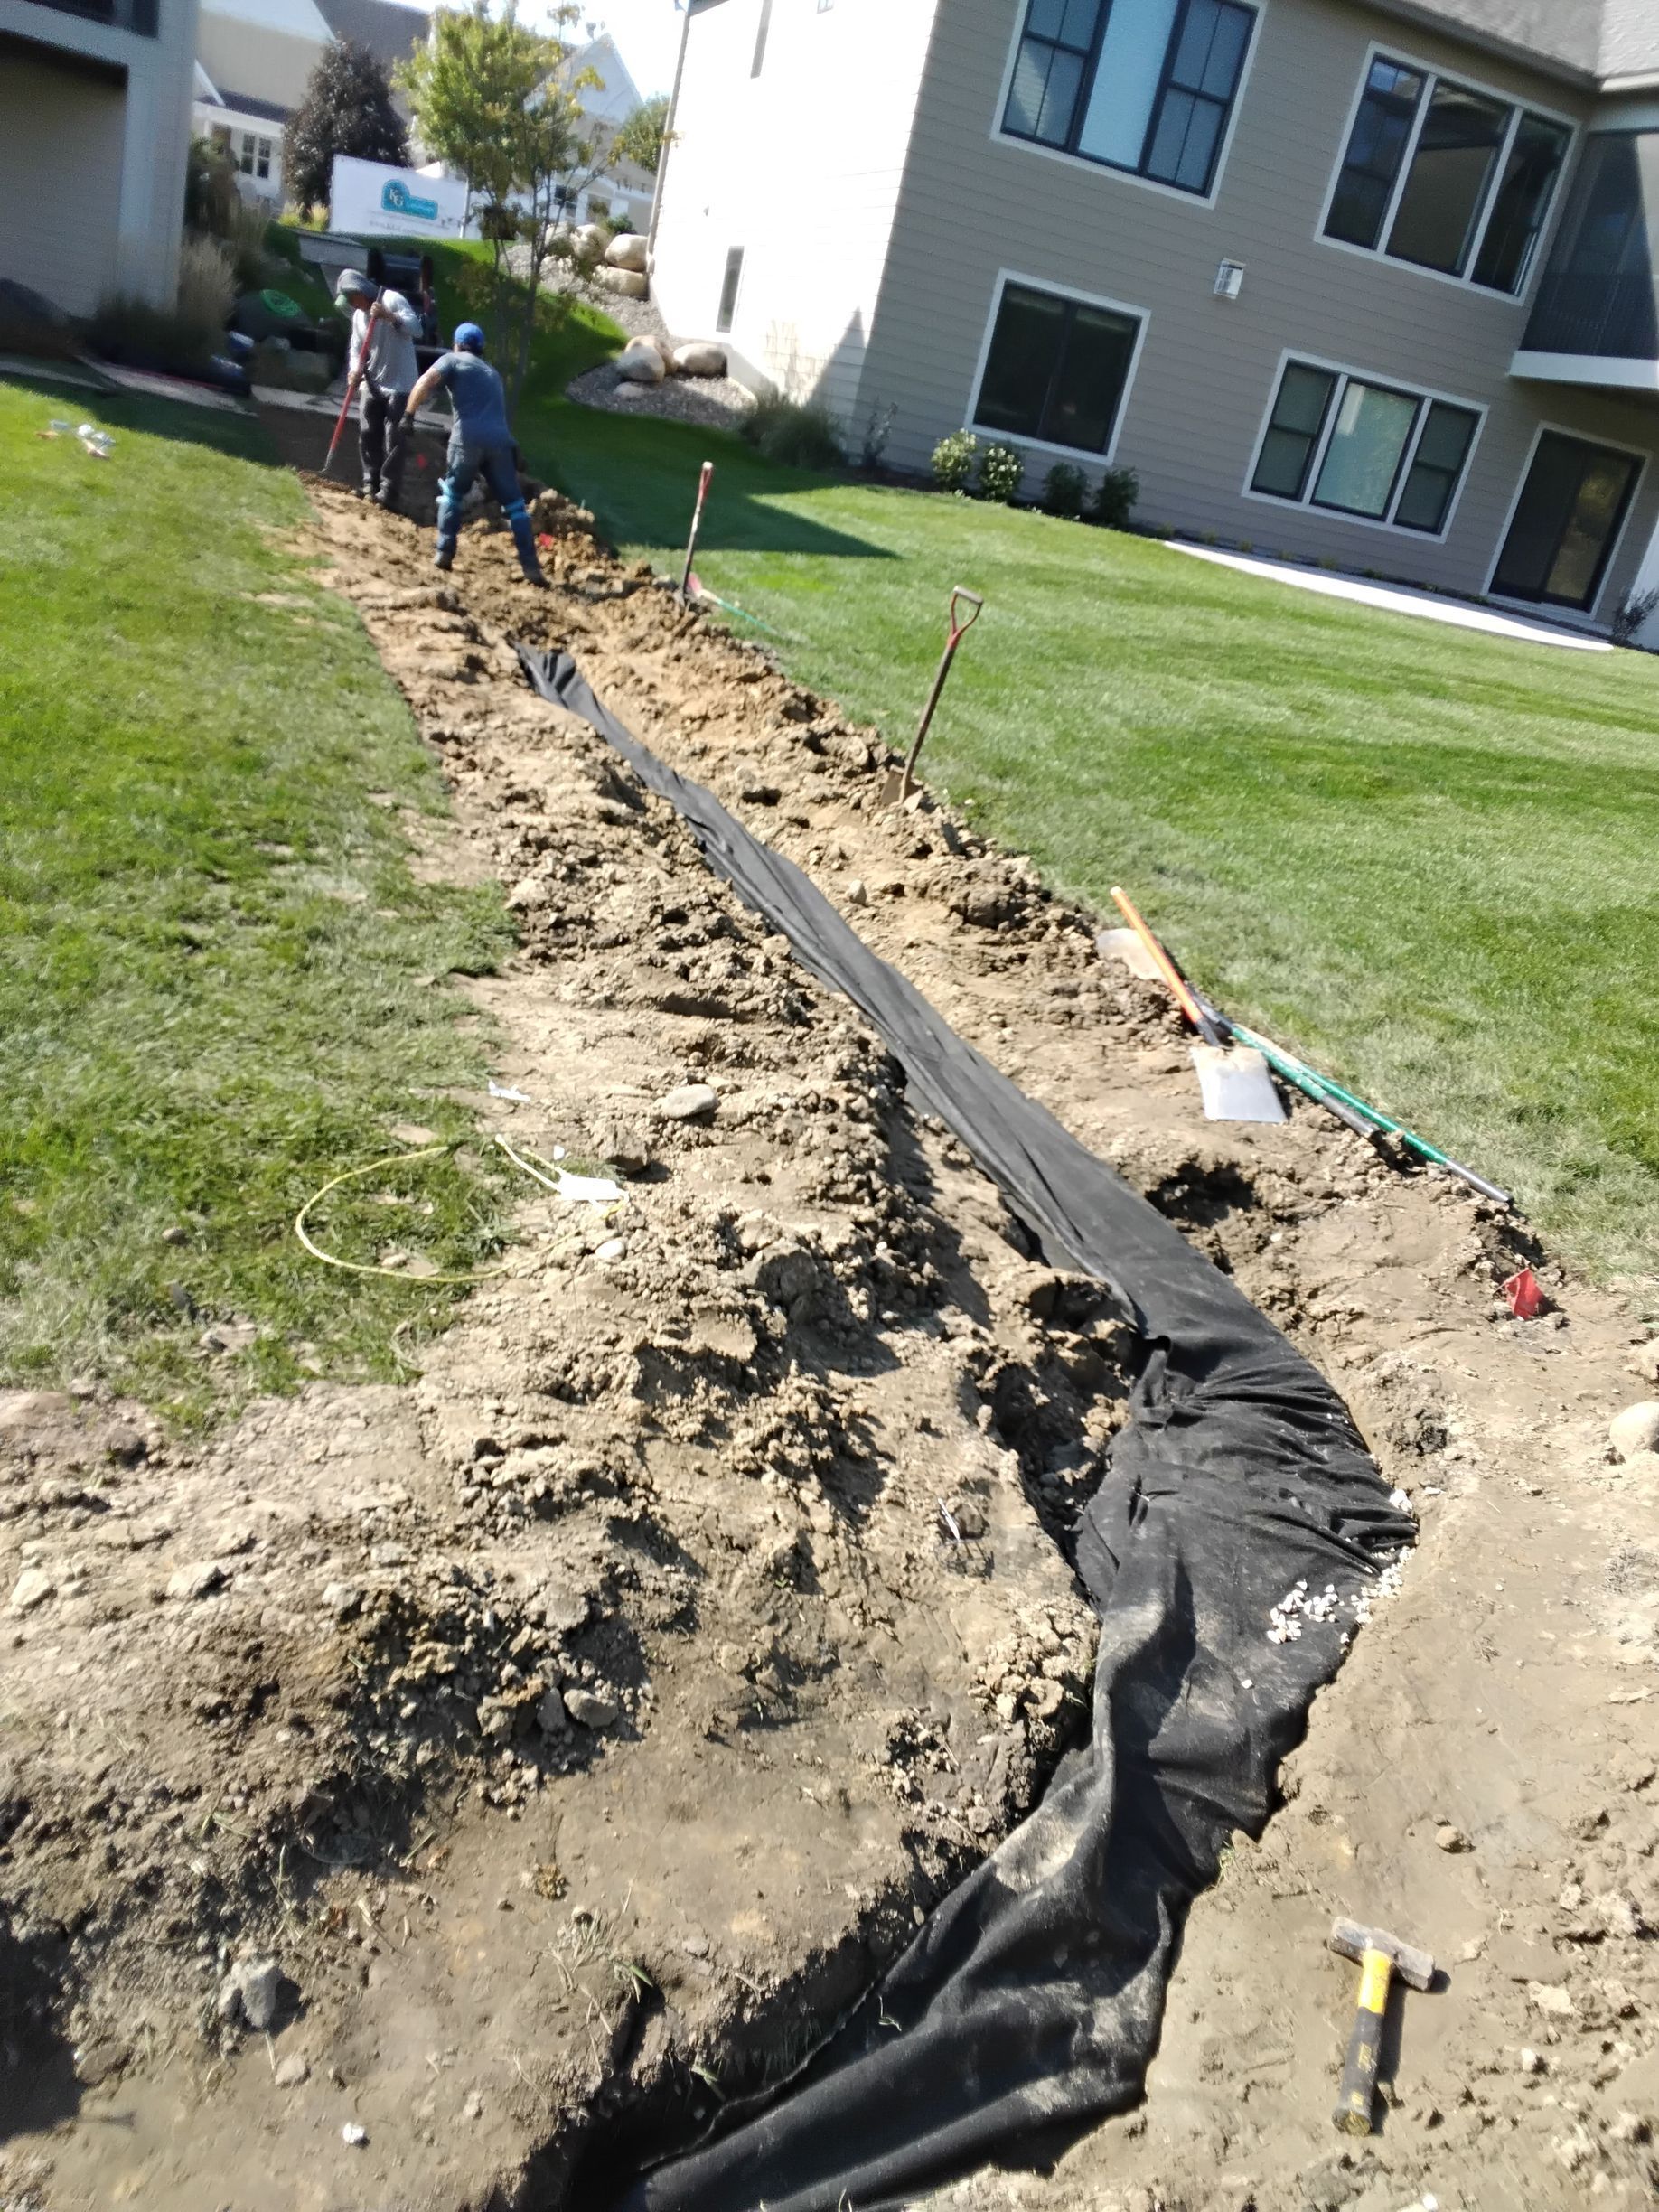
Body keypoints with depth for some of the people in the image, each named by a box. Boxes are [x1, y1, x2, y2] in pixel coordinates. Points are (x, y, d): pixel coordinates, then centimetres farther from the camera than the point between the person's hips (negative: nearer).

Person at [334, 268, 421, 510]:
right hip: (372, 383, 7)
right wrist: (356, 370, -10)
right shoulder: (358, 316, 10)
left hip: (399, 384, -7)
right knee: (367, 435, 9)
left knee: (393, 439, -7)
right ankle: (371, 483, 21)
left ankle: (389, 491, -4)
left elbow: (416, 328, -22)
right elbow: (356, 349, 10)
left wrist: (389, 316, -34)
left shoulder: (392, 300, -11)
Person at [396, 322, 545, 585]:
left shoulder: (453, 360, 15)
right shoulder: (491, 372, 32)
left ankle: (444, 553, 12)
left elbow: (426, 381, -4)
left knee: (452, 492, 19)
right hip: (500, 440, 3)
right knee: (514, 504, 5)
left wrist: (409, 413, -1)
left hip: (469, 439, -3)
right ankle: (531, 568, -4)